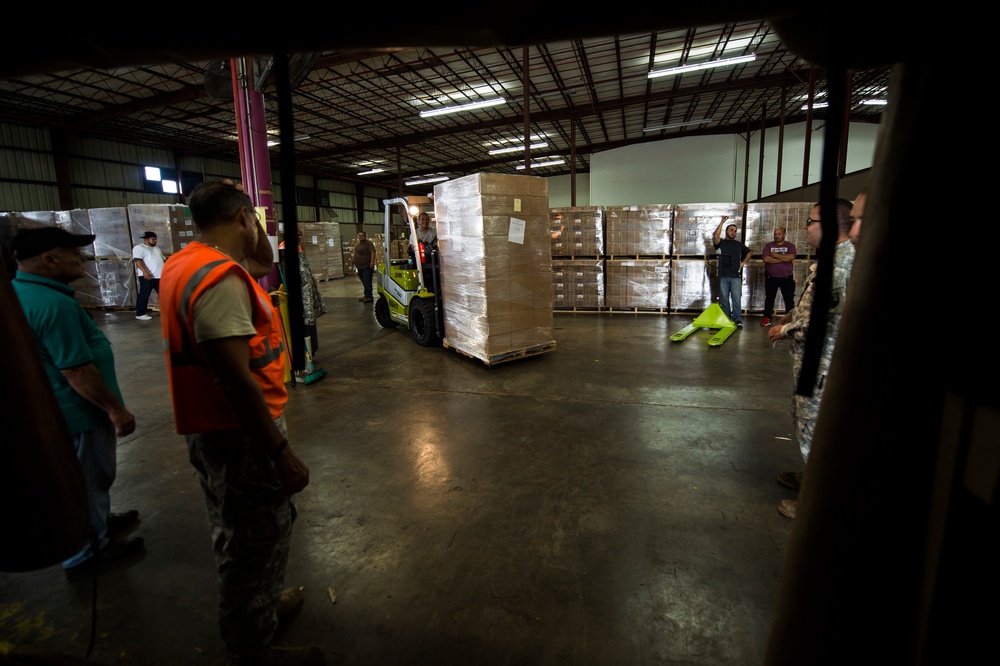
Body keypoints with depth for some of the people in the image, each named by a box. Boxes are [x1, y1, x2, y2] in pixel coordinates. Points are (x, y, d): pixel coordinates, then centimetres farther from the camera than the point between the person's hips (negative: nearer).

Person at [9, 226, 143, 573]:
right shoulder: (53, 304, -29)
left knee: (89, 477, 27)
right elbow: (77, 372, -28)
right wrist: (116, 409, -20)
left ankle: (99, 519, 47)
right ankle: (89, 550, 27)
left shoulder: (18, 291, 4)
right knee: (88, 482, 9)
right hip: (78, 411, -10)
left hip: (59, 407, 10)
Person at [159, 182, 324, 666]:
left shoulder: (187, 263, 7)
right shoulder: (220, 278, -25)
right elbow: (235, 379, -30)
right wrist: (281, 453, -26)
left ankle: (263, 606, 49)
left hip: (217, 429, 11)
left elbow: (266, 265, 24)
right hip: (240, 436, -10)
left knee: (242, 535, 26)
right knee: (256, 542, 8)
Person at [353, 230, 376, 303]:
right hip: (360, 267, 9)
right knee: (364, 282, 13)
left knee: (367, 282, -9)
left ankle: (369, 297, -7)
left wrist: (372, 262, -29)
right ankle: (366, 295, 19)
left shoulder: (369, 243, -9)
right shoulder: (358, 244, 18)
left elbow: (373, 252, -19)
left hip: (367, 266, -9)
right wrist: (355, 263, 26)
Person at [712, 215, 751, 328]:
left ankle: (737, 320, -6)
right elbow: (715, 236, -13)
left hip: (736, 275, 1)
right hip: (723, 275, -1)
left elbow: (748, 253, 31)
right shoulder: (721, 243, 9)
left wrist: (744, 262, 13)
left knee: (736, 298, -6)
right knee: (724, 298, 3)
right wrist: (722, 222, -12)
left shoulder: (739, 244, 20)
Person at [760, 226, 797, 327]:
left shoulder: (790, 246, 4)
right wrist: (783, 259, -13)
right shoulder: (768, 246, 4)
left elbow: (791, 257, -16)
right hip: (771, 277, 0)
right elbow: (766, 259, -13)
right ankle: (767, 318, 11)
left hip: (786, 278, 0)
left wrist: (775, 255, -12)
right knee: (769, 298, 5)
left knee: (789, 299, 2)